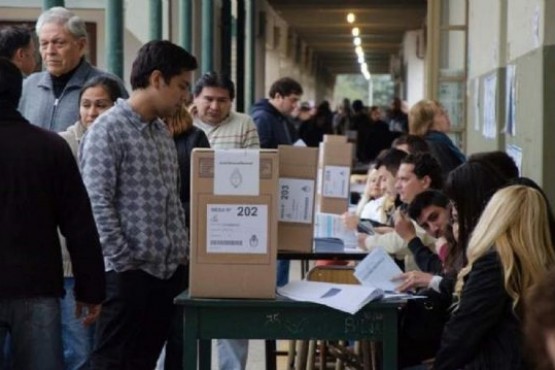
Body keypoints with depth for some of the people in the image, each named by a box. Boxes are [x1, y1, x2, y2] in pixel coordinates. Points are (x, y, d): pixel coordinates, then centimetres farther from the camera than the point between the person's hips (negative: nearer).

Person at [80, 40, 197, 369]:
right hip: (129, 273, -8)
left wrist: (184, 252, 12)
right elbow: (97, 204, -16)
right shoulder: (108, 129, -9)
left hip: (170, 270, 8)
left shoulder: (163, 132, 17)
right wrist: (125, 262, -17)